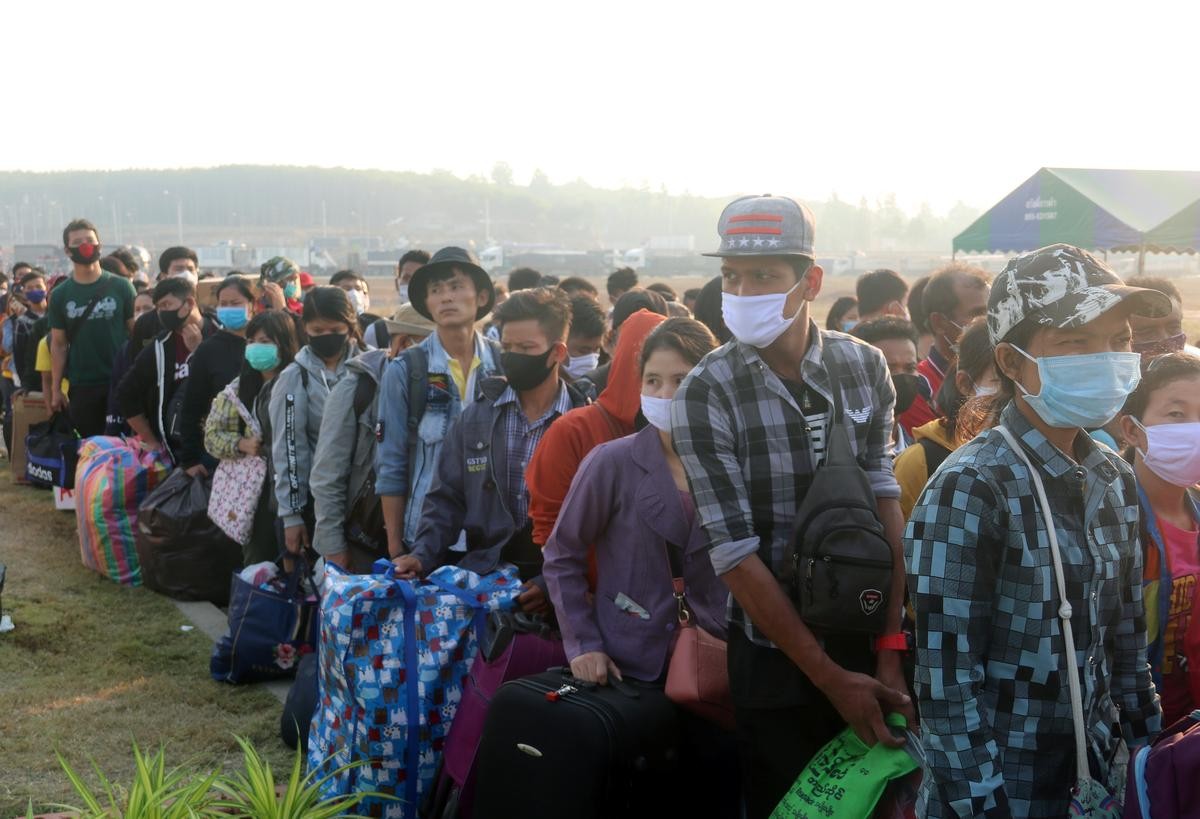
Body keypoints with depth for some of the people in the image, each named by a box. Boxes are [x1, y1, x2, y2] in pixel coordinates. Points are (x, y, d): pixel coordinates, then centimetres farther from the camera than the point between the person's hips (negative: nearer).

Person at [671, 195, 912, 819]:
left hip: (869, 642, 3)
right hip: (775, 656, -3)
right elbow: (735, 554, -16)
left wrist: (890, 650, -12)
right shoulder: (706, 393, -14)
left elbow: (885, 505, -5)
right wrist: (830, 677, -16)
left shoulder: (865, 367, -3)